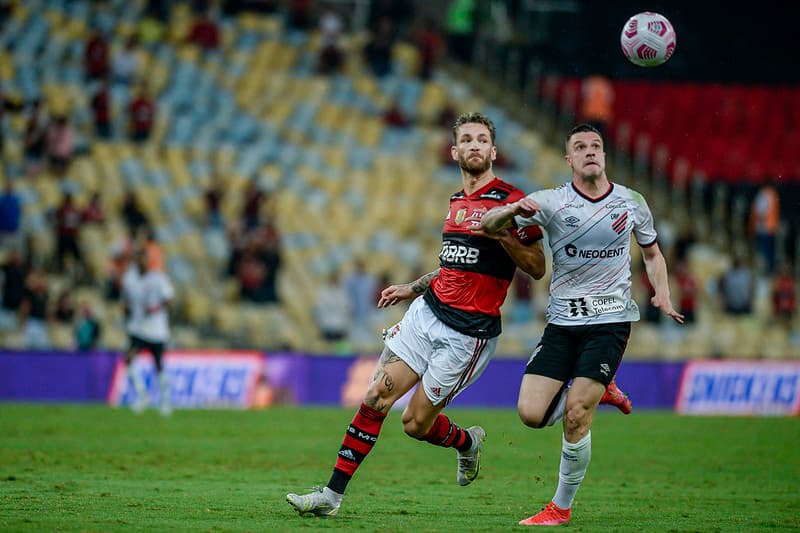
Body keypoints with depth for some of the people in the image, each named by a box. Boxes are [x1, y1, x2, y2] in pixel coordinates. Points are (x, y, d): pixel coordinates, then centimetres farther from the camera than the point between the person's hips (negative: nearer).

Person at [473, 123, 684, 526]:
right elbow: (486, 225, -9)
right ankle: (597, 391, 22)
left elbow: (652, 252, 20)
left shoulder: (632, 202, 3)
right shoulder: (551, 202, -3)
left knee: (576, 414, -14)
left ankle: (562, 507, 3)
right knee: (531, 414, -8)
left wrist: (662, 292, 1)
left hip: (610, 322, -1)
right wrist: (513, 209, -32)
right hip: (562, 323, 1)